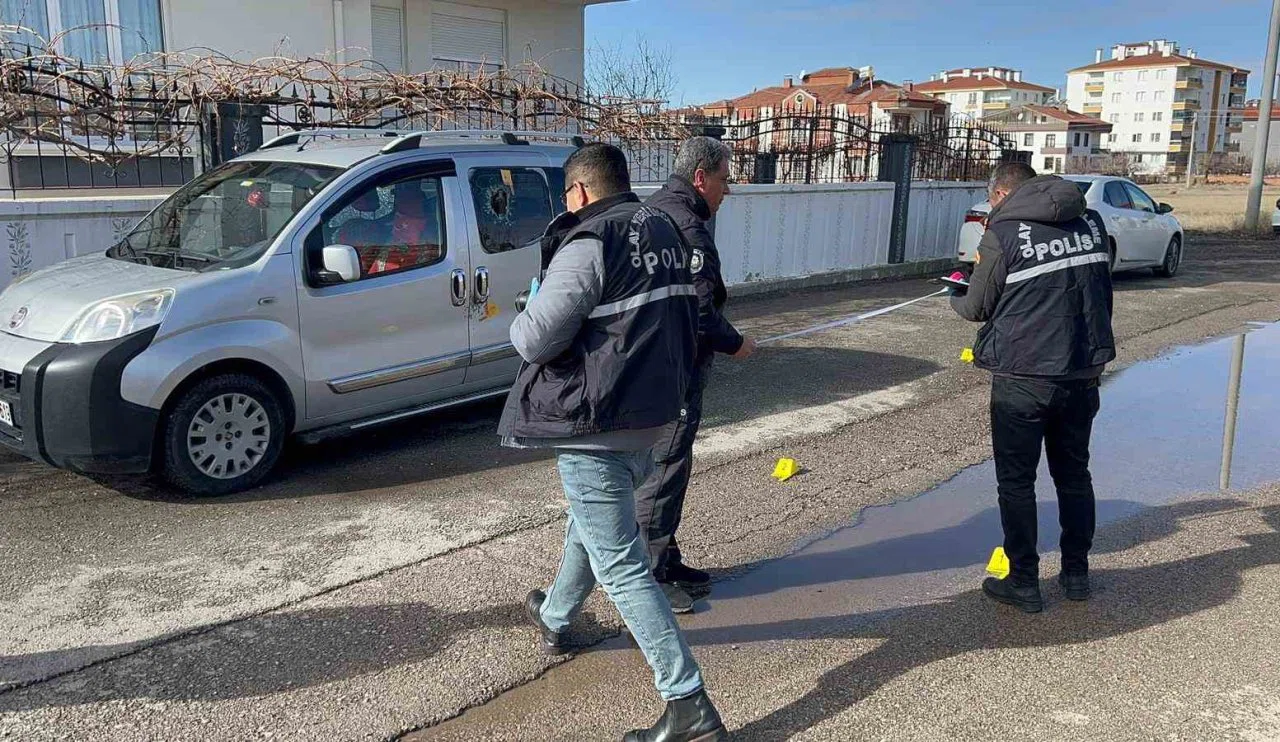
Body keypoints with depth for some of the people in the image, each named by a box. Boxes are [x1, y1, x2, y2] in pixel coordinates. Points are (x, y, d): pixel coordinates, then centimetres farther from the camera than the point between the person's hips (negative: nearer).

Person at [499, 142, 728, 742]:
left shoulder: (588, 244, -18)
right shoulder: (665, 233, 9)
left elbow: (536, 339, -23)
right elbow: (685, 322, 16)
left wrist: (525, 317, -1)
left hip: (596, 427, -9)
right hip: (652, 416, 9)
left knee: (621, 567, -2)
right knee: (588, 524, 29)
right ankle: (554, 619, 52)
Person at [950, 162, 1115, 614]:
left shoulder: (1003, 234, -11)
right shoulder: (1091, 223, 6)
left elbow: (977, 308, -3)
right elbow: (1099, 291, 14)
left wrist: (955, 298, 19)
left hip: (1022, 377, -5)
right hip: (1083, 372, 6)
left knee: (1016, 481, 7)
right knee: (1074, 474, 19)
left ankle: (1023, 583, 13)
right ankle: (1076, 574, 29)